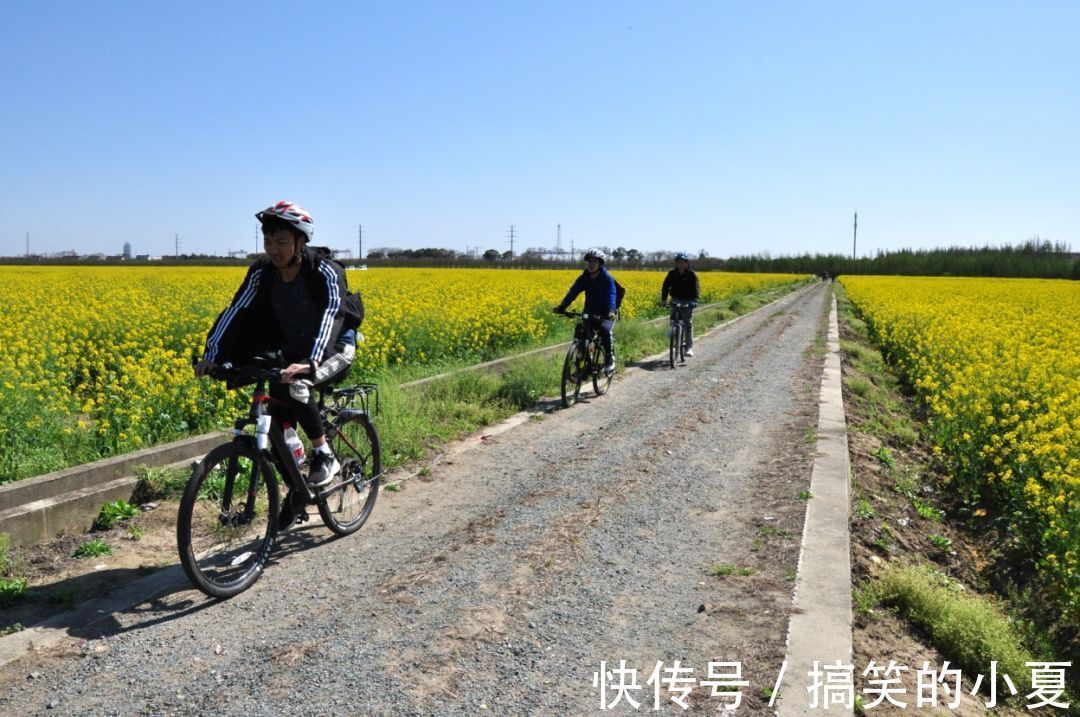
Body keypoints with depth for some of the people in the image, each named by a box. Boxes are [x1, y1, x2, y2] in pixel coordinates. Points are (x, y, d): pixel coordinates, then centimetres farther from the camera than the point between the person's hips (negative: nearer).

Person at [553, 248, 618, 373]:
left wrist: (611, 311, -52)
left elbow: (611, 294, -33)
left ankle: (610, 359, -11)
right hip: (591, 312, 5)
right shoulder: (584, 278, -4)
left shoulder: (607, 278, -17)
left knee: (604, 330, -31)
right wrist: (562, 306, -33)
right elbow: (573, 292, -16)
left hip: (607, 314, -5)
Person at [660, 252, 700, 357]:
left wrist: (695, 299, -33)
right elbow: (665, 286, -5)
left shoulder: (691, 274, -6)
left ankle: (689, 347, -9)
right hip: (676, 300, 3)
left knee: (688, 322, -9)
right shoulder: (672, 274, 0)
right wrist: (663, 299, -20)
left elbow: (696, 287, -15)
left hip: (688, 301, -3)